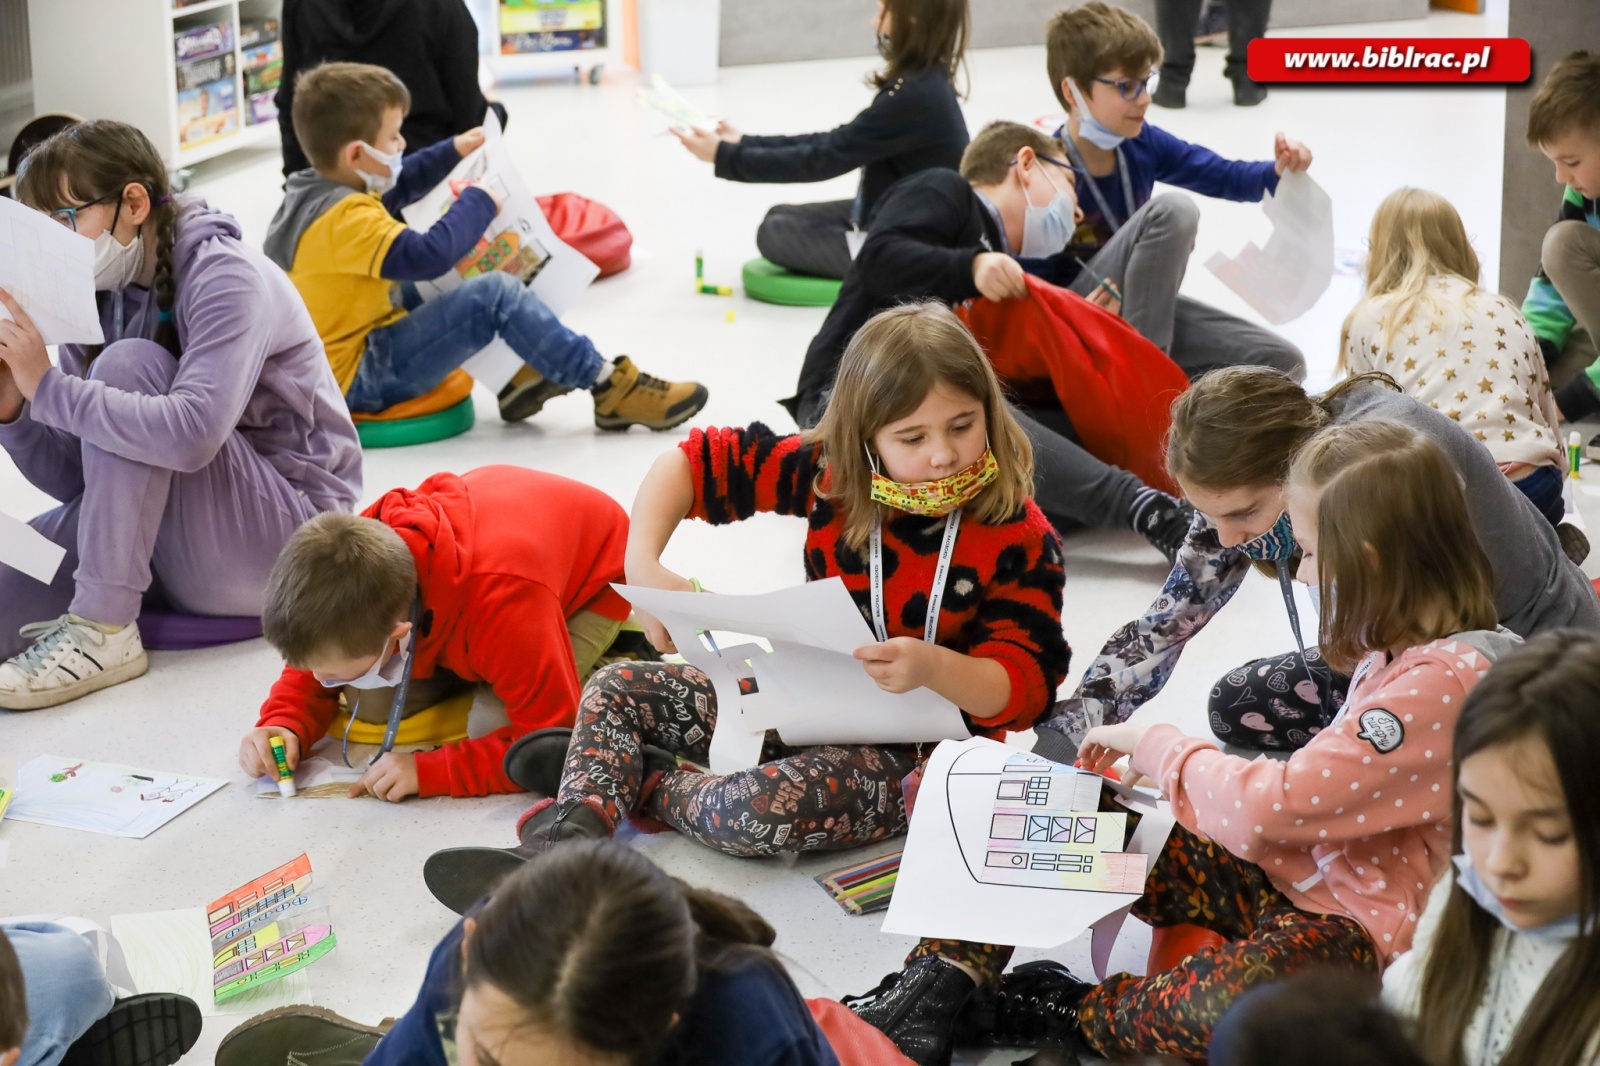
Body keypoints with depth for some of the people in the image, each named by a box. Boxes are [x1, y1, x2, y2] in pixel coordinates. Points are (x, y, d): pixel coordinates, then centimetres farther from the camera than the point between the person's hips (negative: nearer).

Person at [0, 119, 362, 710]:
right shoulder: (105, 294, 7)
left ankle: (102, 630, -25)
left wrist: (49, 388, -27)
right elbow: (77, 478, 3)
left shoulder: (226, 277, -15)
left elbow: (192, 433, -33)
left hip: (288, 524, -6)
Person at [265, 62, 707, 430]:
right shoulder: (345, 220, -24)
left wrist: (452, 152, 24)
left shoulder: (314, 192, 7)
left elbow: (395, 187, 28)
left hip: (333, 363, 11)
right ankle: (609, 388, -12)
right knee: (495, 293, -18)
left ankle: (516, 375, 16)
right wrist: (478, 202, -18)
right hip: (359, 377, -11)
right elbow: (430, 254, -34)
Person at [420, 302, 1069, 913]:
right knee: (617, 690, 1)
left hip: (915, 751, -6)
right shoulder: (832, 475, -6)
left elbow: (1025, 691, -18)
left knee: (759, 812, -33)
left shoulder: (1019, 539, -17)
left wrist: (934, 667, -39)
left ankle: (644, 780, -2)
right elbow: (692, 464, -1)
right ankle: (564, 844, -22)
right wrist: (644, 568, -17)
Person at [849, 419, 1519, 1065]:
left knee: (1245, 1002, -44)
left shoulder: (1441, 681, -23)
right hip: (1283, 870, 9)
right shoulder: (1397, 650, 6)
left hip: (1355, 922, -9)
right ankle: (942, 983, -13)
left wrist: (1154, 745, -13)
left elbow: (1269, 809, -28)